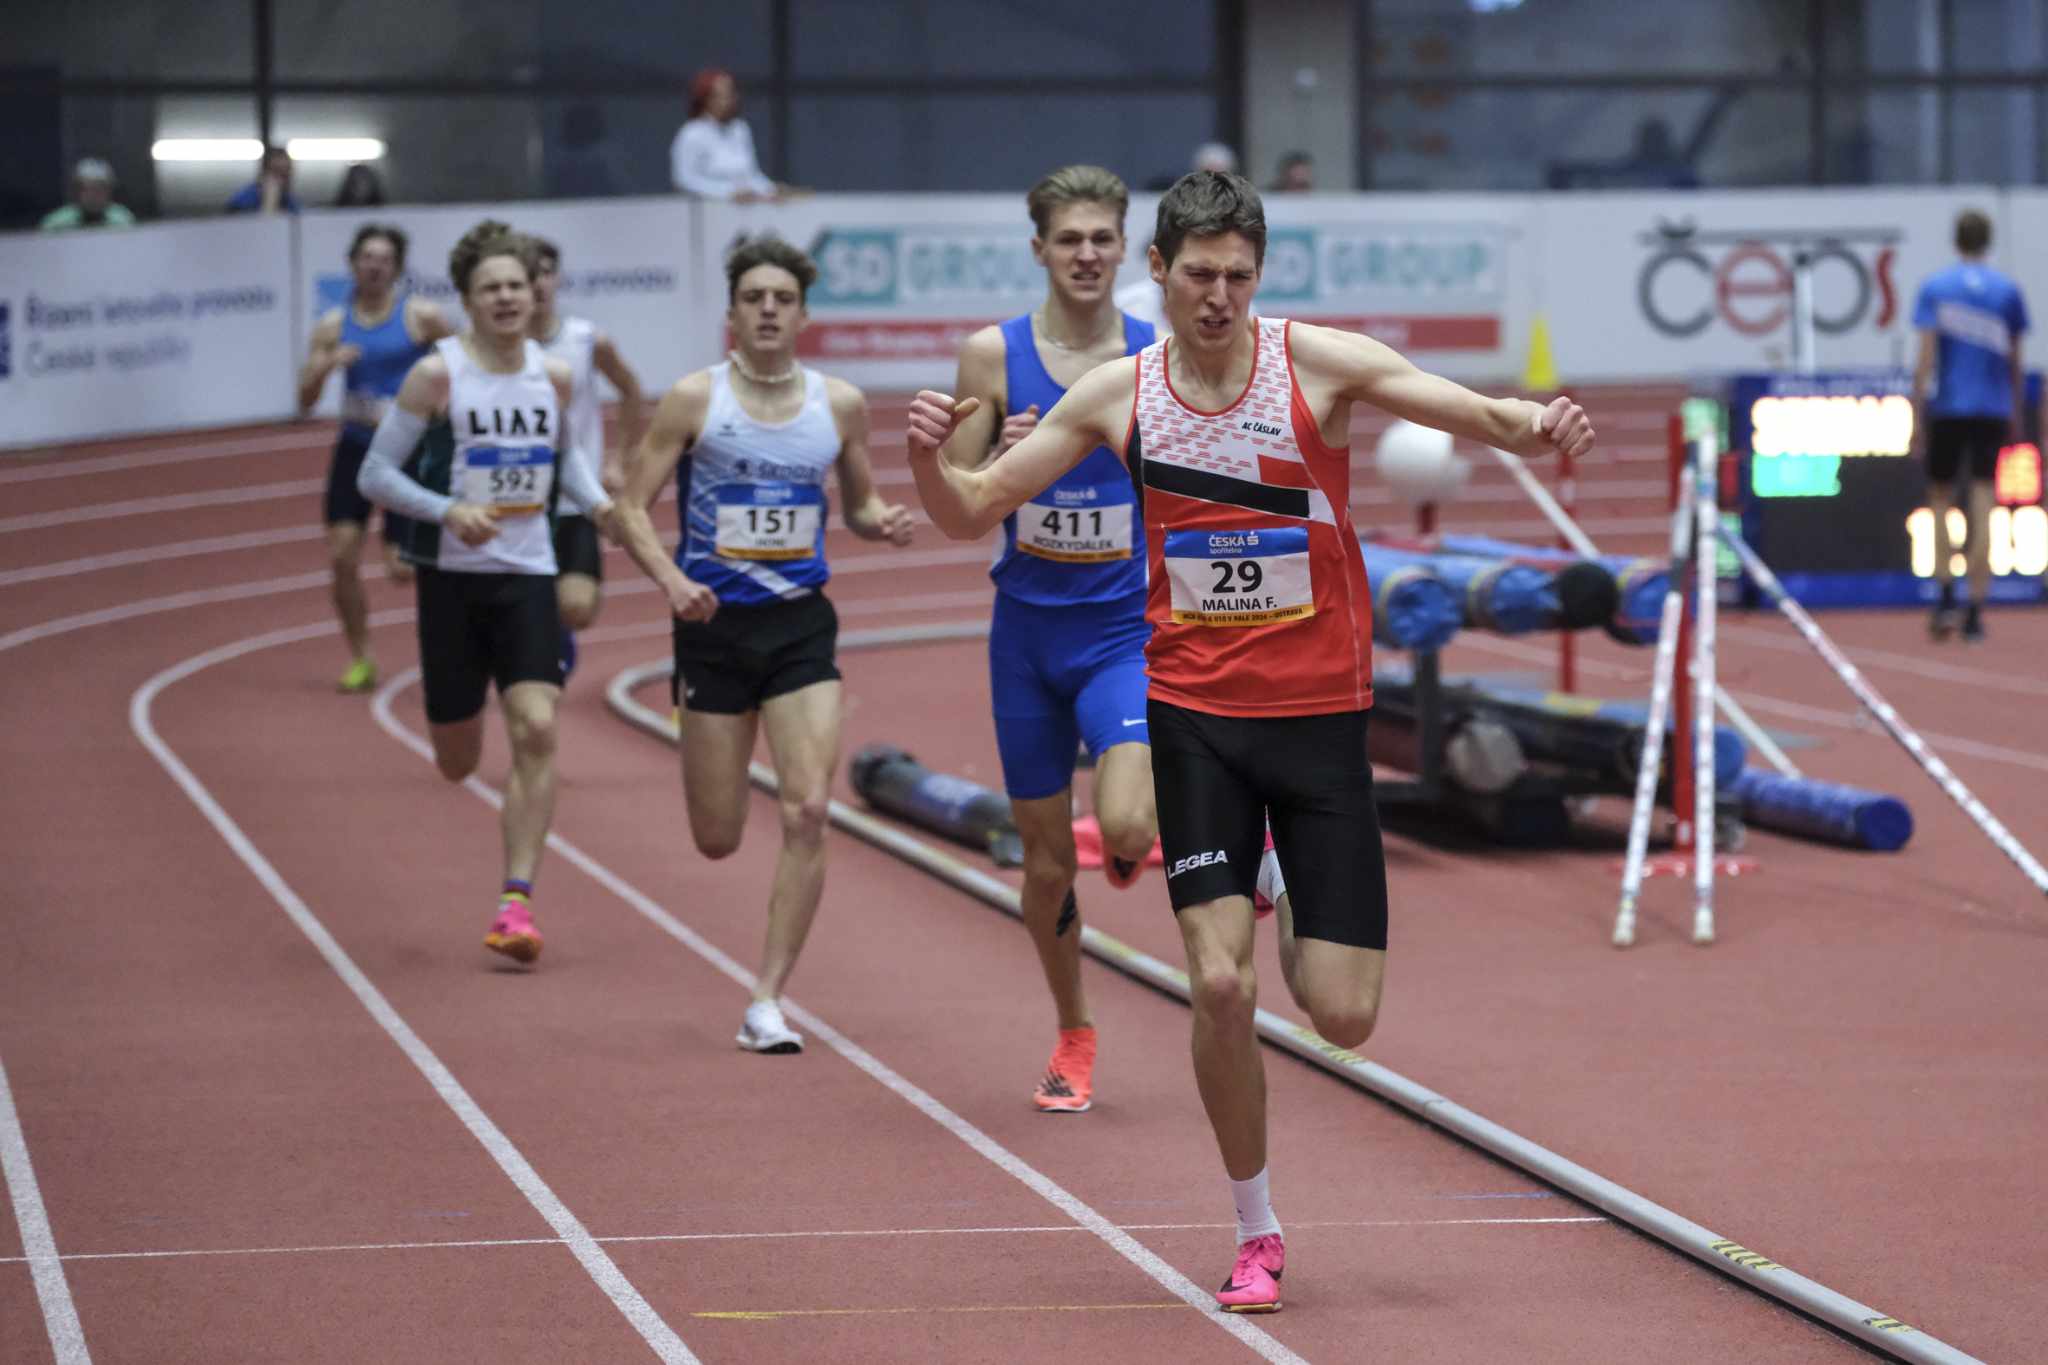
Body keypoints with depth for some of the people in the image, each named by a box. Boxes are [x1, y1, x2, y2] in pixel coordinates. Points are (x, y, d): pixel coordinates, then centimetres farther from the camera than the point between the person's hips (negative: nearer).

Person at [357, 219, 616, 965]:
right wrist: (446, 511, -23)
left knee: (537, 731, -16)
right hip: (452, 576, -2)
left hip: (528, 575, 2)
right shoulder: (437, 375, -9)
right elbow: (375, 474, -8)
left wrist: (596, 501, 3)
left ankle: (516, 900, -13)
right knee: (457, 763, 7)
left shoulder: (554, 378, 3)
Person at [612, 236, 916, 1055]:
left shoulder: (840, 405, 3)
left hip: (801, 626, 1)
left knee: (807, 812, -14)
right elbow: (632, 509, -5)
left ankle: (766, 1002, -7)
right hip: (715, 626, -1)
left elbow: (857, 504, 17)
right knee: (716, 841, 4)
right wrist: (670, 580, -22)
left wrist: (882, 522, -7)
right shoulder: (696, 399, -4)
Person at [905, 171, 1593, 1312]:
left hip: (1322, 712, -1)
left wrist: (1536, 426, -39)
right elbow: (971, 513, 5)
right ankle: (1256, 1234, 7)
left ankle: (1289, 891, 33)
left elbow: (1476, 412, -17)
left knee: (1343, 1015, -4)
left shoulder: (1321, 364, -7)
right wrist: (931, 457, -16)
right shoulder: (1117, 395, 0)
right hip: (1196, 714, 1)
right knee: (1221, 985, -13)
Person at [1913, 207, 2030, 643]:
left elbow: (1926, 357, -6)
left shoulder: (1935, 287, -1)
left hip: (1947, 408, -1)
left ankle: (1946, 595, -2)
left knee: (1940, 500, 12)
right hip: (1993, 409, 1)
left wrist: (1917, 414, -5)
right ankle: (1975, 610, -5)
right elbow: (2015, 361, 9)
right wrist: (2017, 412, 20)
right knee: (1982, 506, -1)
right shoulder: (2008, 290, 4)